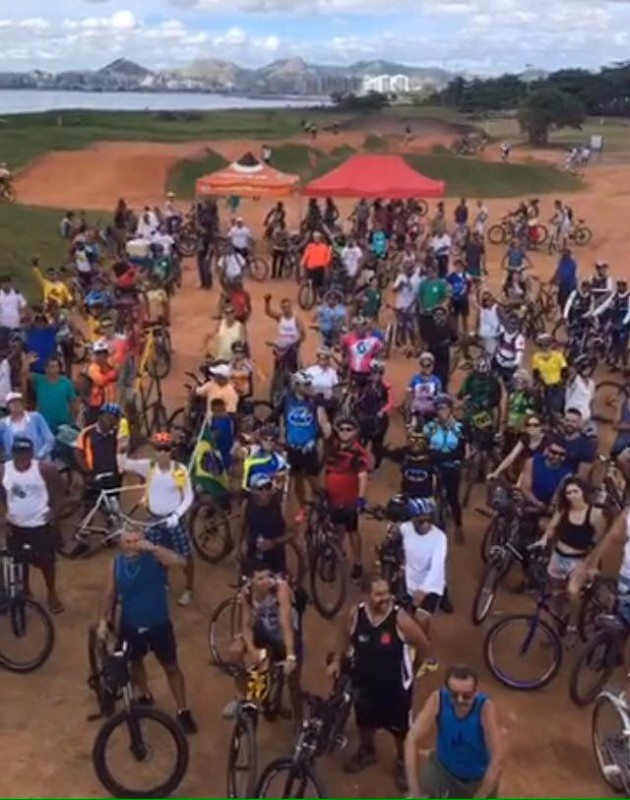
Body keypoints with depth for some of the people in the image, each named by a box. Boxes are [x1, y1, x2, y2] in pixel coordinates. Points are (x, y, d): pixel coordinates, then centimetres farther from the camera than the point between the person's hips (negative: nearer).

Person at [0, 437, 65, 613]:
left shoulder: (44, 469, -16)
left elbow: (59, 489, -2)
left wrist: (54, 510, -9)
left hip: (41, 524, -2)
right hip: (15, 525, 3)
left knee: (46, 561, 9)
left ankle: (52, 594, 29)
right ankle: (25, 592, 39)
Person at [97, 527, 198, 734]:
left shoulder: (154, 557, -20)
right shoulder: (116, 564, -11)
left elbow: (180, 562, -39)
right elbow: (111, 593, 3)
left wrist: (153, 548, -47)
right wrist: (103, 620, 2)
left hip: (159, 624, -3)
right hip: (130, 625, 3)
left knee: (171, 667, 9)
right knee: (135, 662, 24)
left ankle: (183, 711, 24)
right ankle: (144, 697, 52)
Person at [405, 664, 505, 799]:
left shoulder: (485, 707, -30)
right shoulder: (437, 699, -25)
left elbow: (498, 760, -32)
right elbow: (412, 741, -27)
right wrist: (414, 791, -32)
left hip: (479, 778, -1)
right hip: (443, 768, 1)